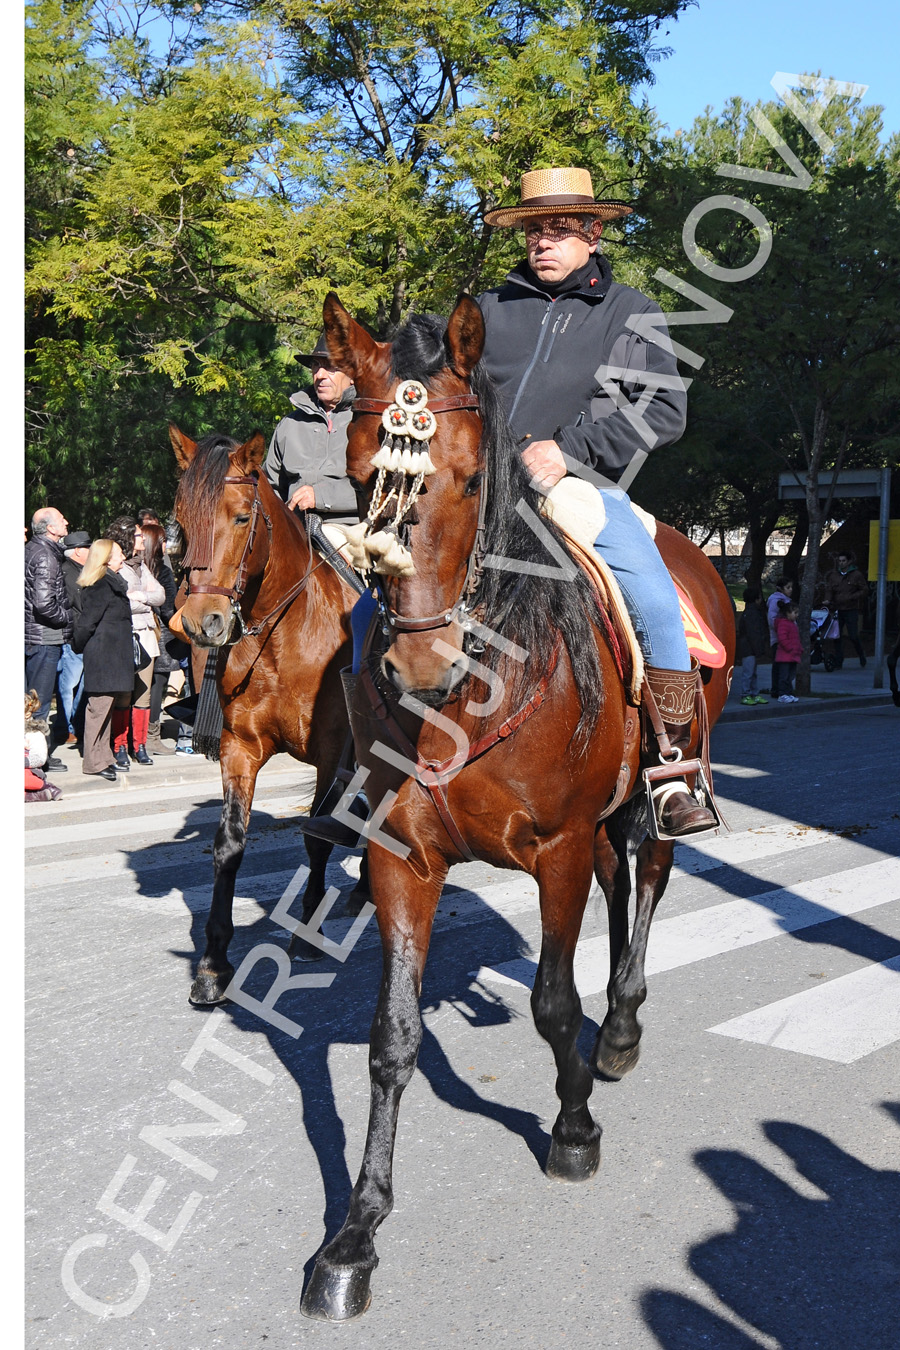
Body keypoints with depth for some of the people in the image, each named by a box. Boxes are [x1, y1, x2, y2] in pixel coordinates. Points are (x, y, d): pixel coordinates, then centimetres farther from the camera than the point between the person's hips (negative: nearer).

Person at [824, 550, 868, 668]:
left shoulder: (856, 575, 0)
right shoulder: (833, 574, 9)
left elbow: (865, 591, 1)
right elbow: (829, 588, 4)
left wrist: (851, 597, -12)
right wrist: (828, 599, -16)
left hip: (851, 610, -3)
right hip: (838, 609, 3)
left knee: (853, 636, -5)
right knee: (837, 636, 2)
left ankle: (862, 658, 18)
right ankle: (838, 662, 9)